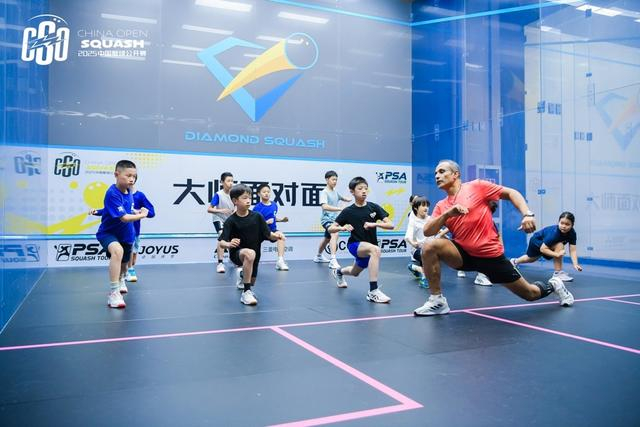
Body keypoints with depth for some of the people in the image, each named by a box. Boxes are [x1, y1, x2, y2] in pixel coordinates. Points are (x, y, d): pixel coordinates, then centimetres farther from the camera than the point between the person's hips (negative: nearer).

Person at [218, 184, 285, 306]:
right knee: (250, 253, -39)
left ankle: (241, 273, 59)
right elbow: (222, 242, -19)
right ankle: (246, 293, -31)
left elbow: (268, 234, -3)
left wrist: (275, 235, -26)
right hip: (237, 253, -4)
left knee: (251, 282, 18)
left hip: (254, 255, 4)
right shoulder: (231, 221, -15)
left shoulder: (257, 217, -8)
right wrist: (229, 244, -41)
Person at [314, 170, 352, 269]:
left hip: (333, 219, 9)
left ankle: (319, 256, 48)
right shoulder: (324, 192, -15)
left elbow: (342, 198, 28)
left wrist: (349, 200, 4)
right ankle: (333, 261, -40)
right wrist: (340, 208, -39)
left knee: (327, 239, 24)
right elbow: (324, 206, -31)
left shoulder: (335, 192, 8)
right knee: (335, 234, -32)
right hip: (326, 218, -9)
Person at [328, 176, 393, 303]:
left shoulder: (373, 207, -8)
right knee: (376, 250, -37)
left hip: (369, 247, 4)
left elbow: (390, 225, -11)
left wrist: (374, 224, -27)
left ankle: (339, 272, 62)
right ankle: (373, 291, -36)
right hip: (355, 245, -4)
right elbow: (330, 229, -8)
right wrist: (342, 228, -27)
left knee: (355, 273, 25)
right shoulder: (348, 211, -11)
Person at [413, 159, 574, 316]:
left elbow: (511, 193, -1)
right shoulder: (441, 206, 6)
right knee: (429, 246, -24)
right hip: (464, 254, 3)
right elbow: (427, 232, -5)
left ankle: (552, 285, 43)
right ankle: (437, 300, -14)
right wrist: (447, 213, -18)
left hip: (491, 255, -3)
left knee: (531, 294, 6)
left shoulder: (477, 186, -4)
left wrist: (527, 214, -17)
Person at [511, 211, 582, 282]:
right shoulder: (554, 232, -42)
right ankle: (557, 273, -21)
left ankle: (515, 261, 60)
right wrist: (557, 254, -51)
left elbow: (572, 250, -29)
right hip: (536, 240, -6)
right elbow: (542, 249, -41)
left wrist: (575, 264, -41)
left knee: (531, 258, 30)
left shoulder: (572, 233, -27)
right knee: (559, 246, -32)